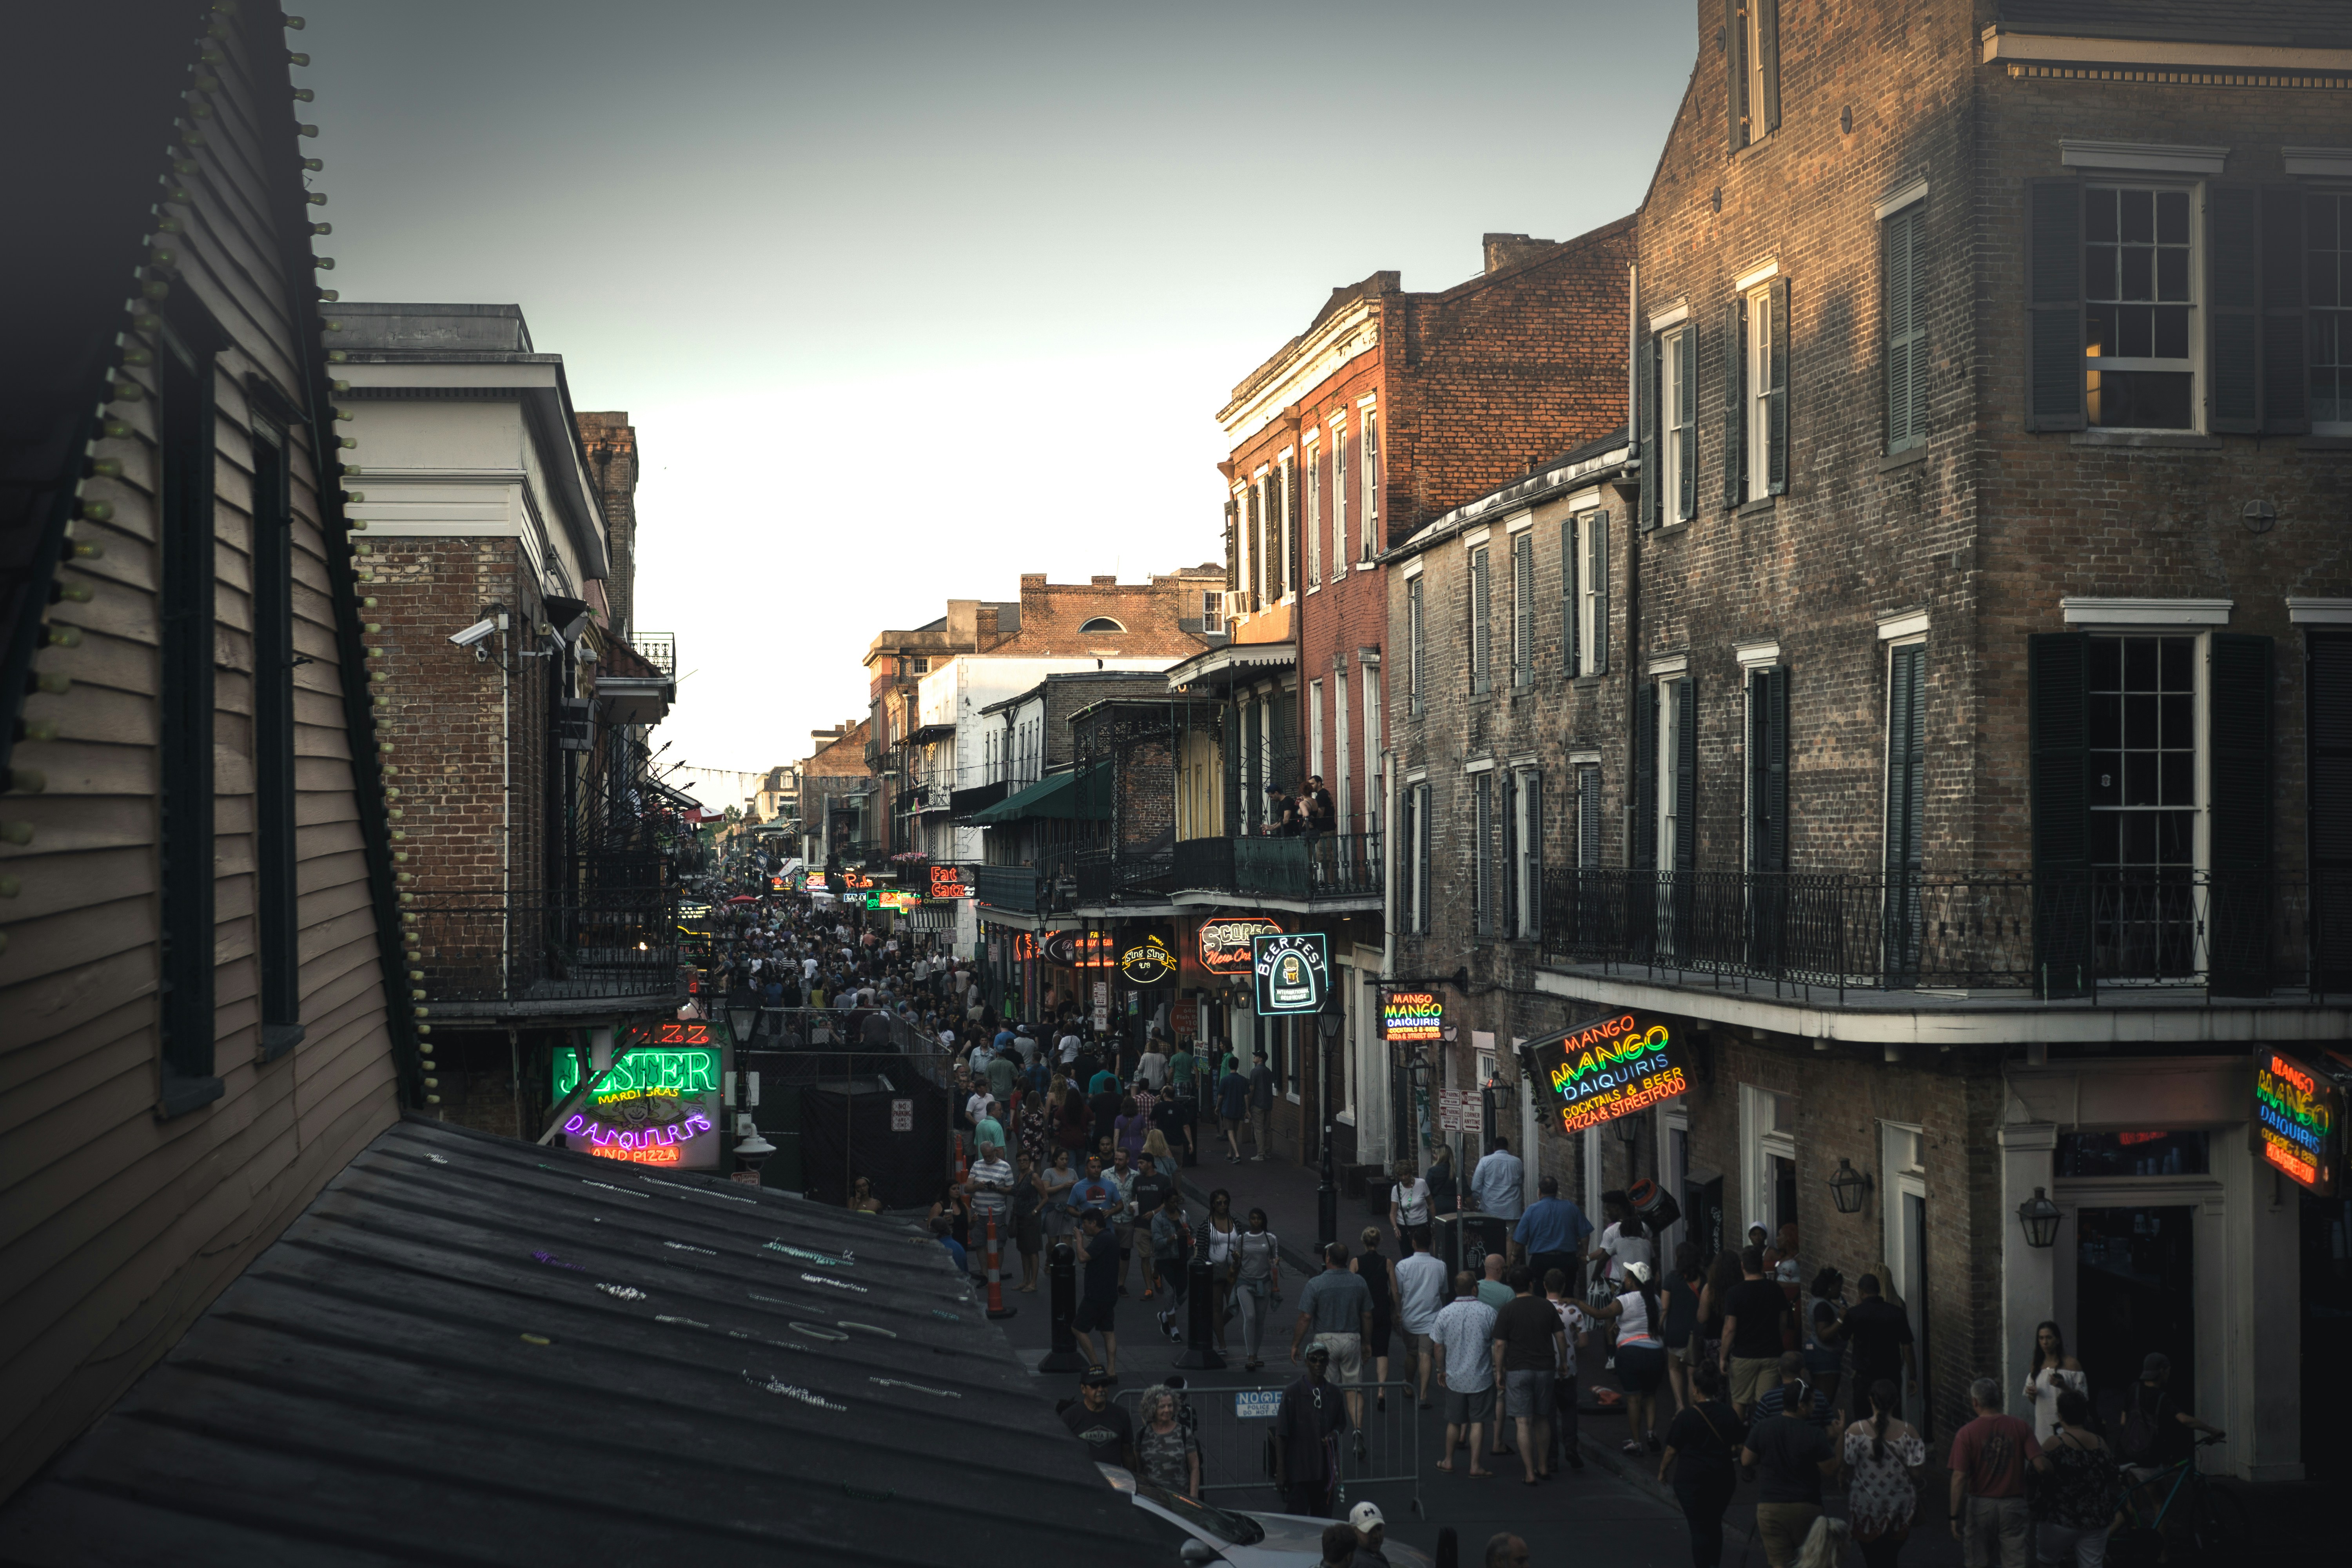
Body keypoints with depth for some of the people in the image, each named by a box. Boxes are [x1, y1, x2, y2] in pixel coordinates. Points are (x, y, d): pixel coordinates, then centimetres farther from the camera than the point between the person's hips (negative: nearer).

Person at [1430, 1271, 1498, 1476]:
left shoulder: (1445, 1313, -4)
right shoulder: (1488, 1312, -10)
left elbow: (1438, 1345, 3)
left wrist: (1441, 1370, 16)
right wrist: (1498, 1370, 9)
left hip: (1454, 1377, 2)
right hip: (1481, 1377, -2)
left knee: (1454, 1421, 15)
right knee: (1477, 1421, 4)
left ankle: (1449, 1462, 25)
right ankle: (1476, 1465, 4)